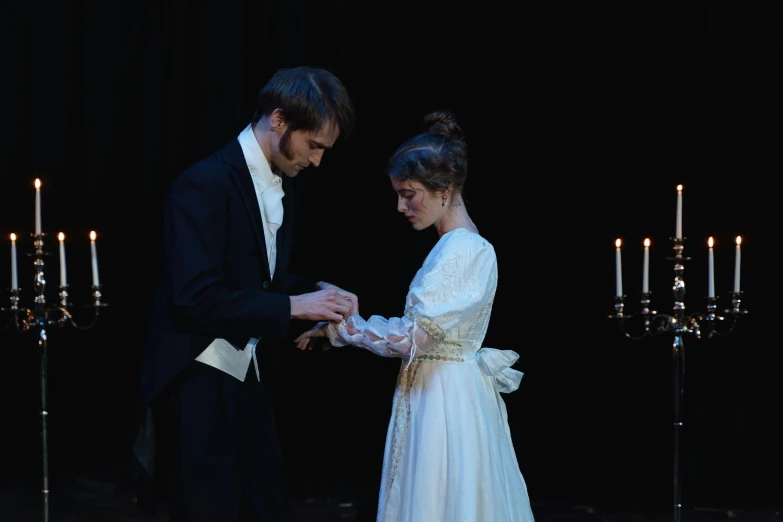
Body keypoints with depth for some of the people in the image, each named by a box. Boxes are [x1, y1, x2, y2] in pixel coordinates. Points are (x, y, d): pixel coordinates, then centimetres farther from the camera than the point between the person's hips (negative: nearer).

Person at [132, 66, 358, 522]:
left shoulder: (281, 185, 9)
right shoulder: (205, 185, -18)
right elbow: (196, 299, -25)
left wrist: (316, 292, 1)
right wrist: (294, 306, -21)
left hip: (251, 380, 8)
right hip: (200, 385, -8)